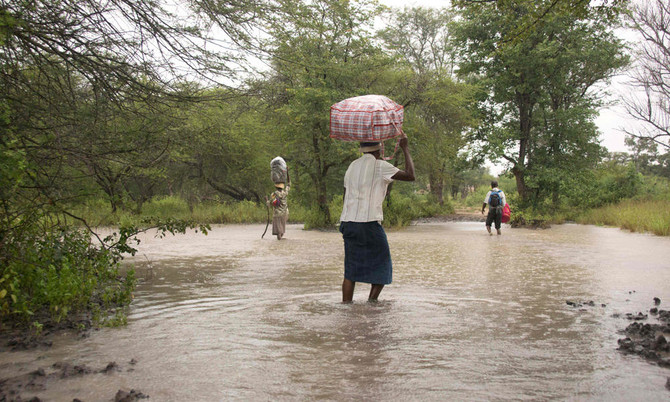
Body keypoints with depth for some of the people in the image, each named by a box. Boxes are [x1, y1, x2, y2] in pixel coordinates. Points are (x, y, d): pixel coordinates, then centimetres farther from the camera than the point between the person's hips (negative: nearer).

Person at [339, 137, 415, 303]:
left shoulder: (352, 166, 15)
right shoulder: (380, 166, -4)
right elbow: (410, 176, -6)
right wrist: (405, 150, 5)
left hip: (348, 221, 6)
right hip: (369, 223, -6)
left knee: (350, 270, 9)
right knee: (382, 267, 7)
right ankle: (371, 302, -1)